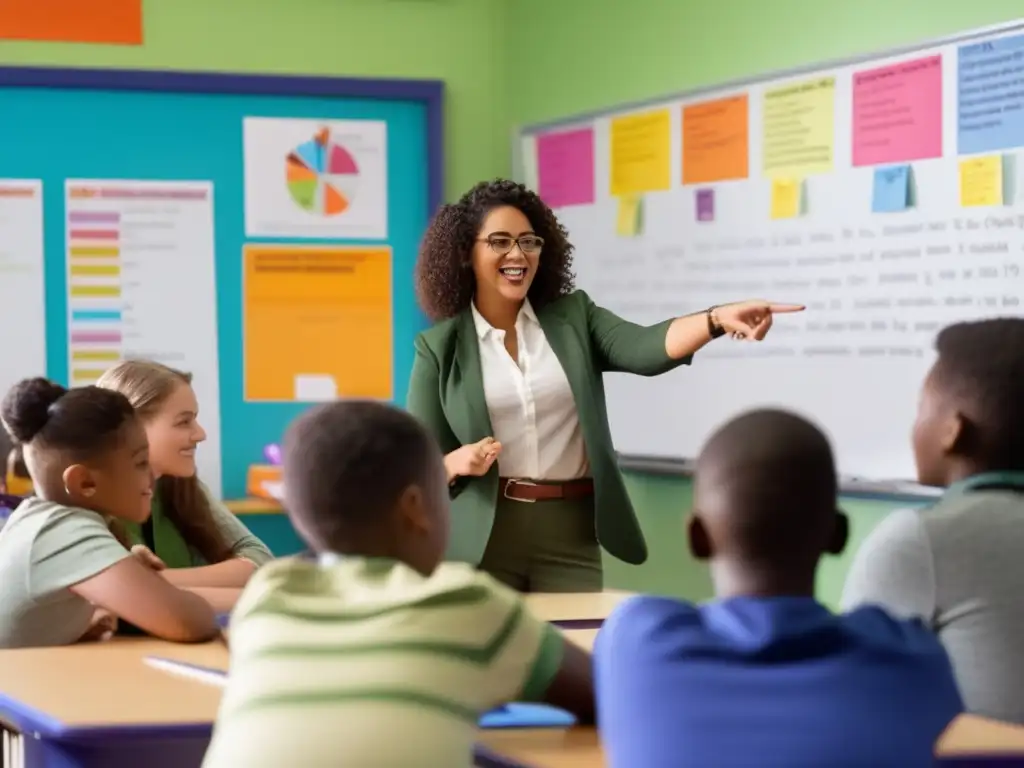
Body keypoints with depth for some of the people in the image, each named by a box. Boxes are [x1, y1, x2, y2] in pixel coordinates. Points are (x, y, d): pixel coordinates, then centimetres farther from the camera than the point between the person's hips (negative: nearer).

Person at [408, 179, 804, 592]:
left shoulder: (574, 317, 7)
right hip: (483, 538, -1)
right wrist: (457, 462, -20)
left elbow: (644, 347, -13)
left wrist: (718, 319, -30)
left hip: (571, 532, 1)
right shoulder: (440, 347, 2)